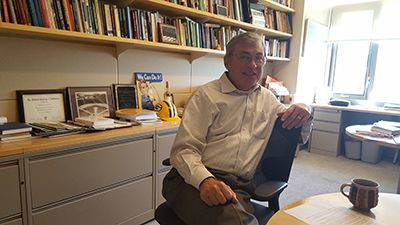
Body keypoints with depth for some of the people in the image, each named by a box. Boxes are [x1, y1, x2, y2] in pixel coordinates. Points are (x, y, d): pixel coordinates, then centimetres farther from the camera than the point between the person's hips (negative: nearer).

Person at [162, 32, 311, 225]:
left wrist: (303, 114, 3)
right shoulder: (207, 95, 0)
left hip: (238, 187, 5)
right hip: (194, 181, -5)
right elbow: (184, 149, -7)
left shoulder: (267, 98, 18)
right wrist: (205, 180, -27)